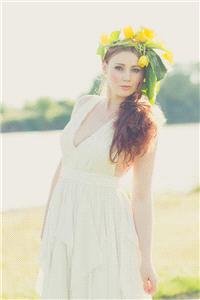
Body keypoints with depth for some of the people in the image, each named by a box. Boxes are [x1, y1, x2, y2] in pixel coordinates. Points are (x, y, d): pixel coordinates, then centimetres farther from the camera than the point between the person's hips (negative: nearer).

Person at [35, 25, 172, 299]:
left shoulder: (144, 125, -10)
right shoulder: (84, 104, 4)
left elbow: (142, 196, -9)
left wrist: (146, 260, -10)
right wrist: (48, 216, 16)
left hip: (103, 222, -5)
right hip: (63, 214, 5)